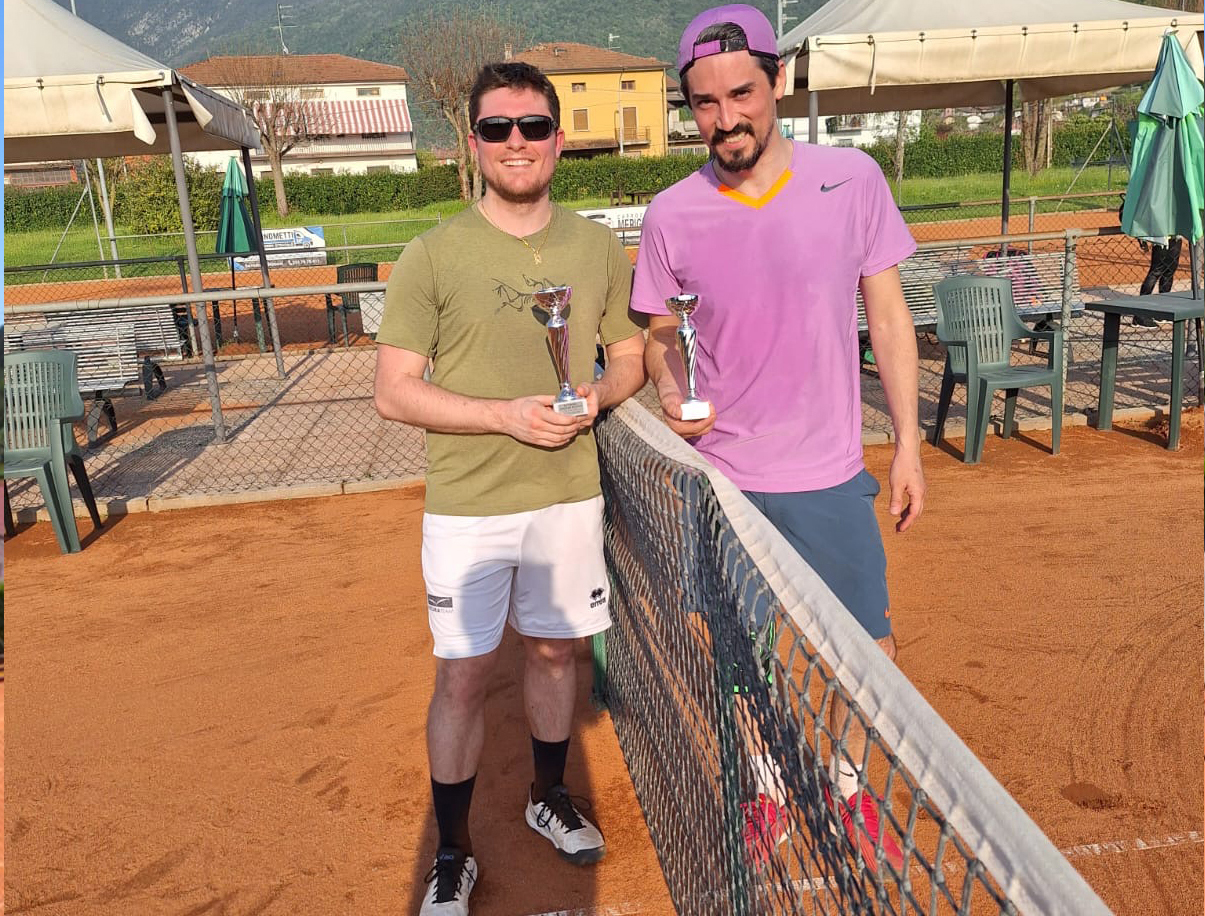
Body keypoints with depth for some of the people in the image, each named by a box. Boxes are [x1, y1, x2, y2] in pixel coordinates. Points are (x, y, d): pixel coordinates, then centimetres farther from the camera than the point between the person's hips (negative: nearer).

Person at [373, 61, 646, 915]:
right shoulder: (433, 255, -8)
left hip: (569, 495, 3)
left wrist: (597, 393, -11)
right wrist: (506, 414, -20)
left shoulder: (599, 246, 3)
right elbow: (394, 391, -9)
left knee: (554, 649, 19)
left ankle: (550, 796, 44)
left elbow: (630, 354, 12)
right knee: (464, 678, 6)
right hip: (469, 504, -3)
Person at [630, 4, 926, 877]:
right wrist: (669, 391, -14)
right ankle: (768, 783, 42)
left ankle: (847, 781, 40)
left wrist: (909, 442, -1)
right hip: (723, 475, 0)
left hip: (832, 475, 0)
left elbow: (888, 313, -1)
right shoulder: (671, 214, -7)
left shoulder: (852, 177, -7)